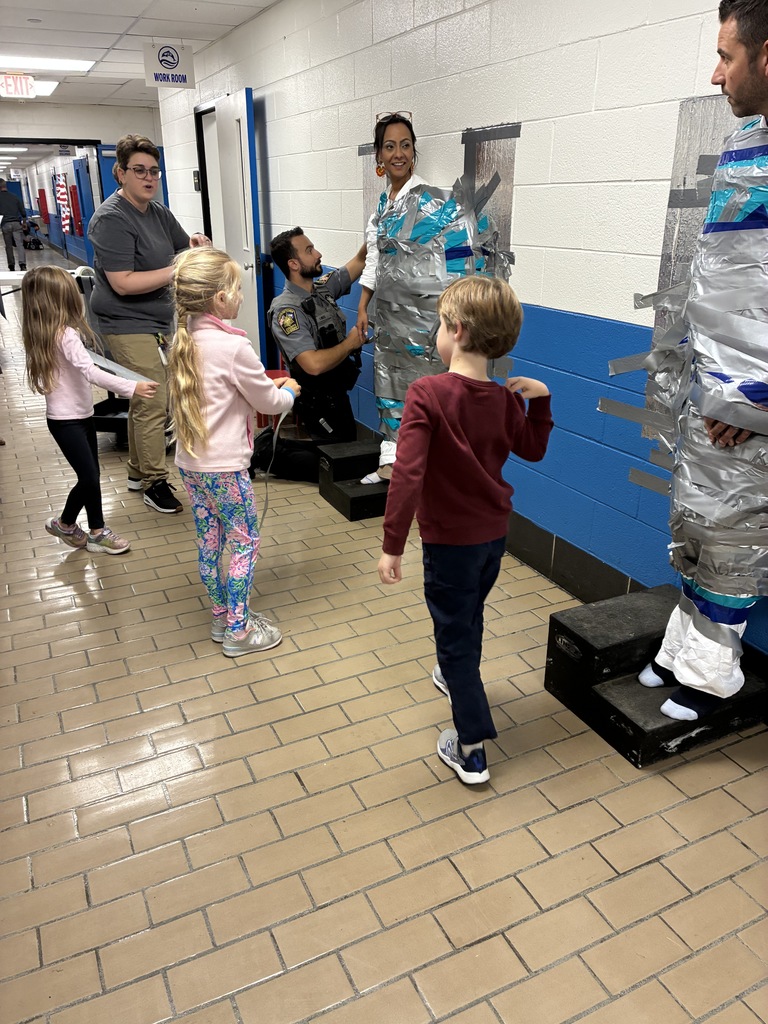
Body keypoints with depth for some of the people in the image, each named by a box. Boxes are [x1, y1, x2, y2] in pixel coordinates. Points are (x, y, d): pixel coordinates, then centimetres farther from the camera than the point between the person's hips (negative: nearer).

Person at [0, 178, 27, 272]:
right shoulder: (14, 196, 6)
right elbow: (22, 210, 8)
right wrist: (24, 222, 19)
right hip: (16, 223, 1)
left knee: (8, 246, 9)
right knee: (20, 244, -5)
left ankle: (11, 266, 11)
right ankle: (22, 264, -20)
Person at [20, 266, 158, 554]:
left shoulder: (42, 334, 7)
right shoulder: (65, 335, -22)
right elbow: (91, 372, -33)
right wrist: (131, 388, -37)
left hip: (79, 414, 10)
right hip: (67, 420, -10)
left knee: (91, 475, 13)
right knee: (89, 478, -3)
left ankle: (97, 532, 22)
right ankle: (64, 524, 17)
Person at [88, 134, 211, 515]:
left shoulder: (158, 211, 10)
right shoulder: (112, 219, -16)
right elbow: (123, 283, -23)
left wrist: (195, 243, -4)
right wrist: (176, 272, -24)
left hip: (156, 321, 9)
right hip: (128, 325, -9)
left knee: (143, 400, 16)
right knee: (154, 404, -10)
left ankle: (138, 472, 30)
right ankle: (155, 483, 3)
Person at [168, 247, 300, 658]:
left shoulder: (183, 339, 4)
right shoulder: (233, 346, -20)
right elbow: (268, 401, -8)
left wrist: (268, 386, 15)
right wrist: (289, 390, 12)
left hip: (190, 462, 8)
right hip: (224, 466, -8)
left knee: (209, 542, 17)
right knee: (245, 542, 7)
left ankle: (221, 618, 33)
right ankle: (238, 631, 16)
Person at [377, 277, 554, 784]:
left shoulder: (426, 394, -23)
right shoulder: (506, 399, -4)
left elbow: (407, 474, -28)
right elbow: (533, 449, 13)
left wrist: (392, 544, -22)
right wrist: (541, 398, 7)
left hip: (449, 539, -6)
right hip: (494, 534, 6)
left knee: (455, 635, 8)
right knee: (469, 616, 29)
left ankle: (472, 750, 16)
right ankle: (458, 677, 56)